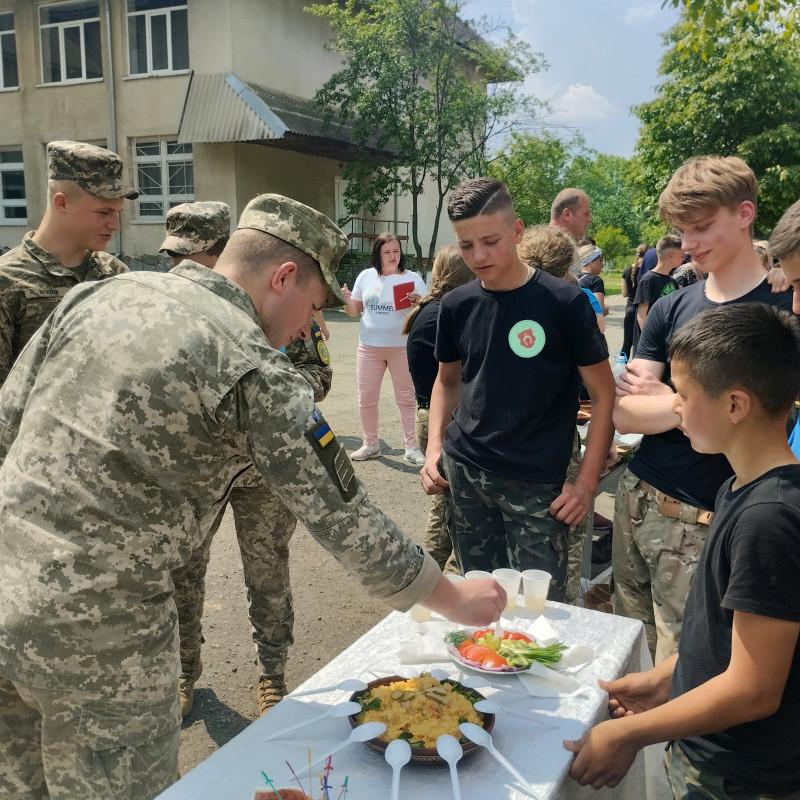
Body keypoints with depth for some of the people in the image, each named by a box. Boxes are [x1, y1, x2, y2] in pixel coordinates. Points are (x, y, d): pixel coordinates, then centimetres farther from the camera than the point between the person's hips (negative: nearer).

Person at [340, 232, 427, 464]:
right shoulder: (366, 276, 4)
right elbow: (354, 312, 9)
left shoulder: (412, 278, -3)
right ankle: (370, 445, 22)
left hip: (402, 348, -3)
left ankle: (412, 447, 11)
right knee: (366, 399, 8)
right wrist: (347, 299, -11)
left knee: (406, 398, 5)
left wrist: (418, 302, -23)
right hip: (369, 347, 3)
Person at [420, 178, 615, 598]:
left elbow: (604, 394, -5)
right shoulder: (456, 306, 3)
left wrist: (586, 482, -10)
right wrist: (434, 449, 4)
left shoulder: (564, 302, -9)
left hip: (536, 483, -3)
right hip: (463, 473, 4)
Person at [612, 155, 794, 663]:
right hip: (637, 500, 5)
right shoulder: (672, 308, 7)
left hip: (702, 524, -5)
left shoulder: (781, 309, -7)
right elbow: (624, 413, 0)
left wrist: (662, 397, -6)